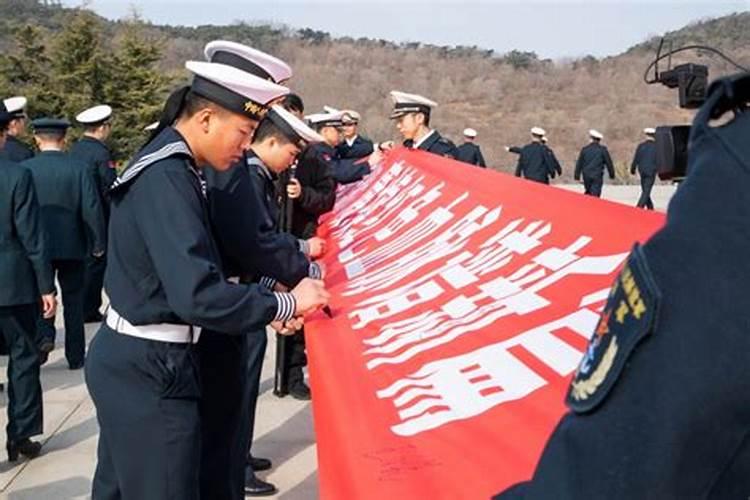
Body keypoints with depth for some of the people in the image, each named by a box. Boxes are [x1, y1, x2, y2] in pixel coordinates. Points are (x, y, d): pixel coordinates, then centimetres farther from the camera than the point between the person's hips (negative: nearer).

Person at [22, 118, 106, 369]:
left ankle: (44, 335, -9)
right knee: (73, 299, 11)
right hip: (72, 245, 0)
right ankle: (75, 356, 17)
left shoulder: (25, 168, -5)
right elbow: (92, 208, -10)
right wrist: (99, 242, 1)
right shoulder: (79, 168, -8)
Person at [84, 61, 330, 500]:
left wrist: (264, 308, 4)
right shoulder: (167, 179, -22)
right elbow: (197, 295, -29)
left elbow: (192, 271, 12)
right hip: (150, 370, -10)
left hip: (134, 359, 10)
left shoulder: (169, 166, 8)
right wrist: (284, 304, -18)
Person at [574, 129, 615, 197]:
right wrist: (612, 174, 11)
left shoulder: (585, 149, 3)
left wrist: (577, 175, 12)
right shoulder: (603, 149, -3)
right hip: (597, 176, -3)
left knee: (588, 192, 19)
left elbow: (579, 163, 5)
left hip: (586, 176, 3)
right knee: (595, 194, -8)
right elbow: (608, 162, 1)